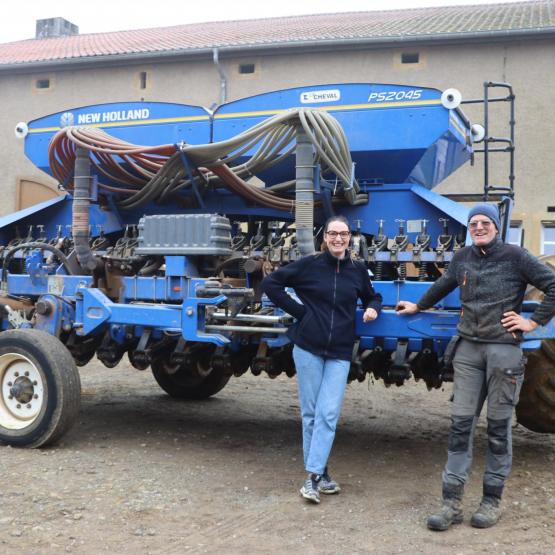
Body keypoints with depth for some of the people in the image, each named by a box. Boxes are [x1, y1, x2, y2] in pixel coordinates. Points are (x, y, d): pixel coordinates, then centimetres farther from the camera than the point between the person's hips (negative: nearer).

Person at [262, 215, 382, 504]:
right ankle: (321, 473, 17)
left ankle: (313, 477, -2)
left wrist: (372, 308, -1)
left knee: (328, 414, -6)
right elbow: (270, 283, 0)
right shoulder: (309, 264, -4)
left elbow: (371, 296, 22)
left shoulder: (357, 270, 4)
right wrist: (298, 310, -5)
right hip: (308, 348, -1)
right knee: (310, 413, 5)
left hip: (339, 353, 1)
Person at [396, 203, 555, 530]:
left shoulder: (514, 256, -3)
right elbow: (444, 285, 30)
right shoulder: (463, 258, 12)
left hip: (504, 349, -4)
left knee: (499, 428, 5)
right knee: (461, 425, 2)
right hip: (469, 348, 4)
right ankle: (452, 502, 6)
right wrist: (418, 307, 40)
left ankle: (492, 501, 17)